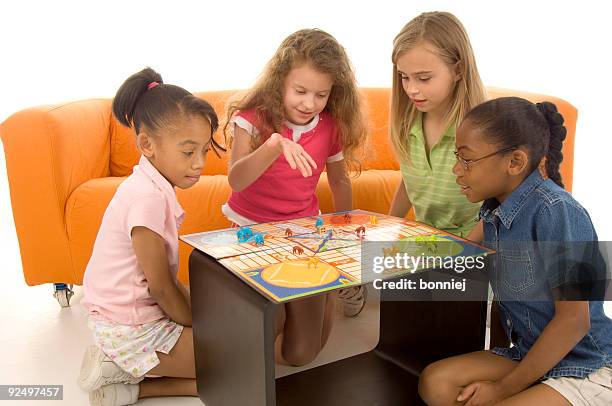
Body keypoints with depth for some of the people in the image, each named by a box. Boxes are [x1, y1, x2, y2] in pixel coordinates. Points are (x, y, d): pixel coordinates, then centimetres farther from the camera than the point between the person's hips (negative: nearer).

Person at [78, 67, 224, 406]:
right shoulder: (149, 198, -24)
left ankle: (120, 363, 8)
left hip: (133, 312, 9)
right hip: (131, 330, -9)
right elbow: (160, 286, -18)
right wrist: (199, 330, -4)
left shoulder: (152, 187, 5)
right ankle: (123, 379, -3)